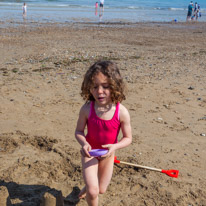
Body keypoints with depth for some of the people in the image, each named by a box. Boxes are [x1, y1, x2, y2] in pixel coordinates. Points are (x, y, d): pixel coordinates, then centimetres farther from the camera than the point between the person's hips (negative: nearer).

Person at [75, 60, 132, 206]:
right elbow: (79, 131, -9)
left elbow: (128, 138, -12)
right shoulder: (87, 109, -23)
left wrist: (115, 146, -31)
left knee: (101, 190, 20)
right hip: (90, 152, -1)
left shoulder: (122, 112, -24)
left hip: (108, 154, 2)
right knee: (93, 191, -13)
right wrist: (84, 143, -29)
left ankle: (88, 186, 56)